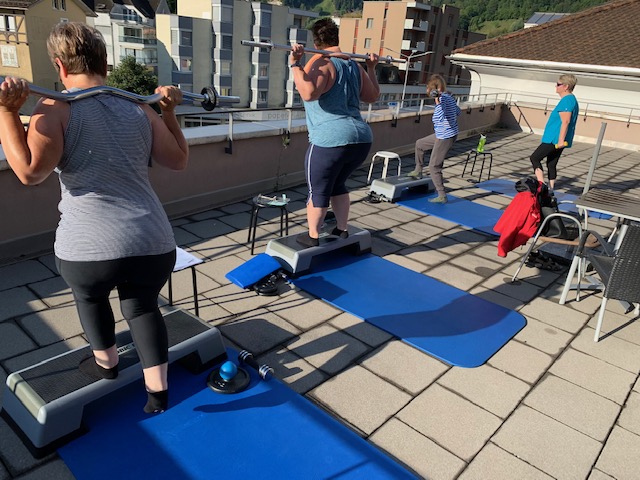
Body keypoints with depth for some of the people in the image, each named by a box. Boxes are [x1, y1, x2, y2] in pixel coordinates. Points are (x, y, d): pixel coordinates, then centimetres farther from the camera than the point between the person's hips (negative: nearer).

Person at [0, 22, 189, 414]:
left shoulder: (55, 109, -2)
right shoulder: (140, 111, 10)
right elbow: (179, 160, 17)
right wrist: (170, 111, 26)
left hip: (90, 248, -3)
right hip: (155, 244, 3)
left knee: (90, 295, 31)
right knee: (143, 306, 26)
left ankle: (106, 364, 50)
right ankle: (158, 391, 28)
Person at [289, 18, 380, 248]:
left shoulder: (321, 63, -8)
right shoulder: (355, 66, 15)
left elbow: (309, 93, -25)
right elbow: (373, 96, 27)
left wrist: (295, 65, -20)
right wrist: (371, 68, 37)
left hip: (332, 140, -7)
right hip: (361, 139, 8)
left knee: (318, 190, 8)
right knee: (338, 185, 25)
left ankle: (312, 237, 20)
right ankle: (342, 230, 32)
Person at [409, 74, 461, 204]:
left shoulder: (442, 98, -22)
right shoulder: (449, 97, 5)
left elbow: (440, 118, -36)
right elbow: (458, 112, 20)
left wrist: (437, 101, -40)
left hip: (445, 137, -10)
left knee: (434, 167, -2)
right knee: (420, 144, 25)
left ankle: (442, 196, 3)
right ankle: (418, 171, 36)